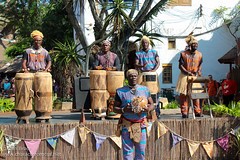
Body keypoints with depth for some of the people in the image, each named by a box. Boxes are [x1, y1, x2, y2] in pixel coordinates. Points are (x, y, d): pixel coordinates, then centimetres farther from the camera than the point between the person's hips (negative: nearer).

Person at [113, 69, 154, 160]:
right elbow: (115, 108, 2)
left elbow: (152, 105, 12)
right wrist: (123, 110, -18)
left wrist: (148, 109, -11)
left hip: (141, 124, 2)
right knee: (128, 151, -2)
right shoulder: (121, 91, 1)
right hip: (127, 124, -2)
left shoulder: (144, 90, 9)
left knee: (141, 151, 5)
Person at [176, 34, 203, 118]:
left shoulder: (199, 54, 5)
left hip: (195, 77, 3)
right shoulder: (183, 54, -7)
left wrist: (199, 72, -3)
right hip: (185, 77, -3)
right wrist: (188, 73, -17)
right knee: (184, 95, -3)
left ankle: (197, 112, 9)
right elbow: (180, 65, -7)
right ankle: (184, 113, 1)